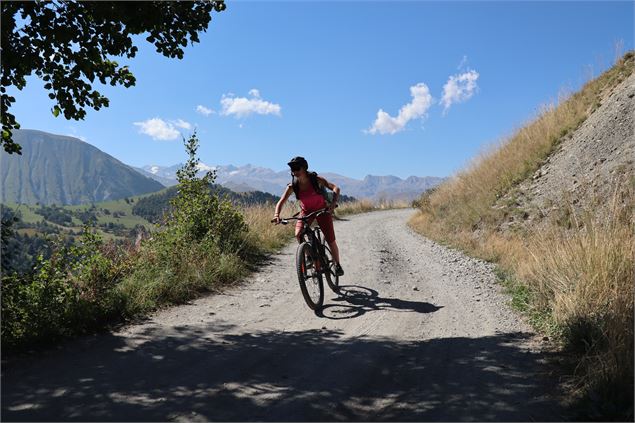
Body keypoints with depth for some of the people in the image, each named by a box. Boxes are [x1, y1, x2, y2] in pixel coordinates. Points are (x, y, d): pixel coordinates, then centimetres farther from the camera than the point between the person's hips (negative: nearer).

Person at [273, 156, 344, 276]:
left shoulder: (316, 179, -22)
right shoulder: (292, 186, -16)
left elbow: (335, 188, -26)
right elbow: (281, 202, -20)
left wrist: (333, 202, -43)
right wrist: (276, 214, -40)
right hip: (306, 211, 2)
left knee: (330, 240, -5)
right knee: (298, 235, -24)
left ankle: (337, 265, 19)